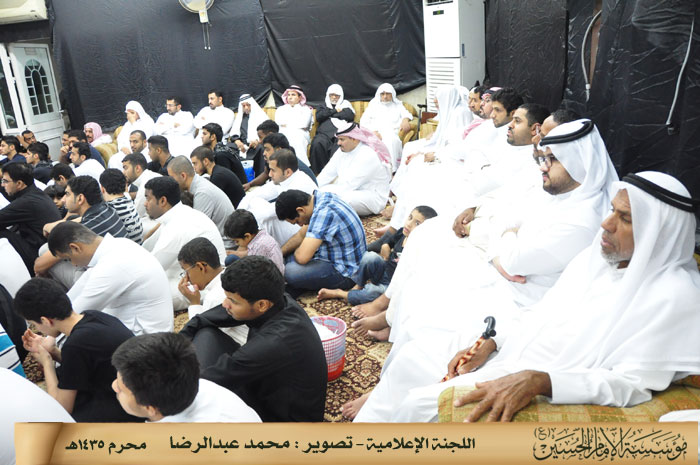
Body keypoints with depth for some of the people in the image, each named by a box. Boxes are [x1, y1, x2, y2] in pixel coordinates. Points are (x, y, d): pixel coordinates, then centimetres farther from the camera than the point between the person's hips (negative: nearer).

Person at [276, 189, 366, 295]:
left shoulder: (324, 213, -29)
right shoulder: (320, 196, 1)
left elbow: (302, 257, -30)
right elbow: (301, 235, 14)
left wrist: (297, 252, -8)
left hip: (346, 273, -10)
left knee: (290, 271, -24)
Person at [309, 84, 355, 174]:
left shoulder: (345, 105, 28)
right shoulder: (323, 107, 32)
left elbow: (350, 116, 5)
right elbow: (318, 117, 10)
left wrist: (329, 114, 10)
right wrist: (335, 111, 8)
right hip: (324, 134, 1)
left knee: (338, 150, -36)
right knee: (317, 144, -34)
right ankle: (318, 172, -30)